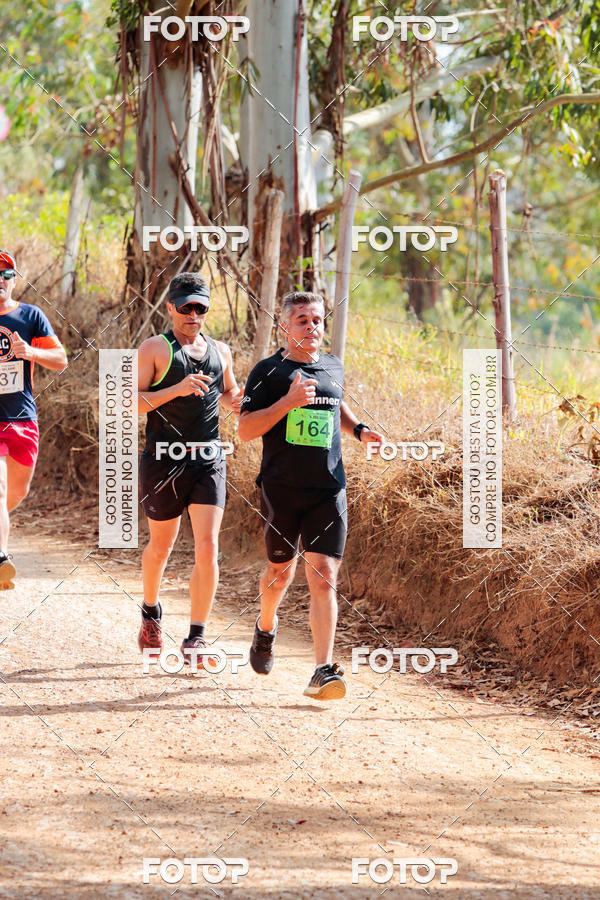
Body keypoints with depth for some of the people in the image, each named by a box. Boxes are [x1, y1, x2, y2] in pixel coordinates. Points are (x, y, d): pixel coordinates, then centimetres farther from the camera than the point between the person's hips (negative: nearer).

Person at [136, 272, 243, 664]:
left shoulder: (220, 351, 12)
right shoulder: (155, 349, -3)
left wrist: (236, 402, 4)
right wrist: (176, 389, -22)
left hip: (209, 459, 3)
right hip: (165, 461, -3)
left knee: (208, 548, -10)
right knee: (161, 545, 12)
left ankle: (196, 638, -6)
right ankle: (151, 613, 40)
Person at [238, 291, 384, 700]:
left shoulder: (333, 367, 12)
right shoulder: (269, 371, -3)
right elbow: (246, 429, -10)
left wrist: (358, 429, 14)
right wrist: (289, 401, -21)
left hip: (328, 489, 2)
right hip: (281, 489, -2)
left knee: (323, 575, -10)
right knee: (281, 569, 13)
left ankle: (325, 670, -16)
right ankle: (266, 629, 46)